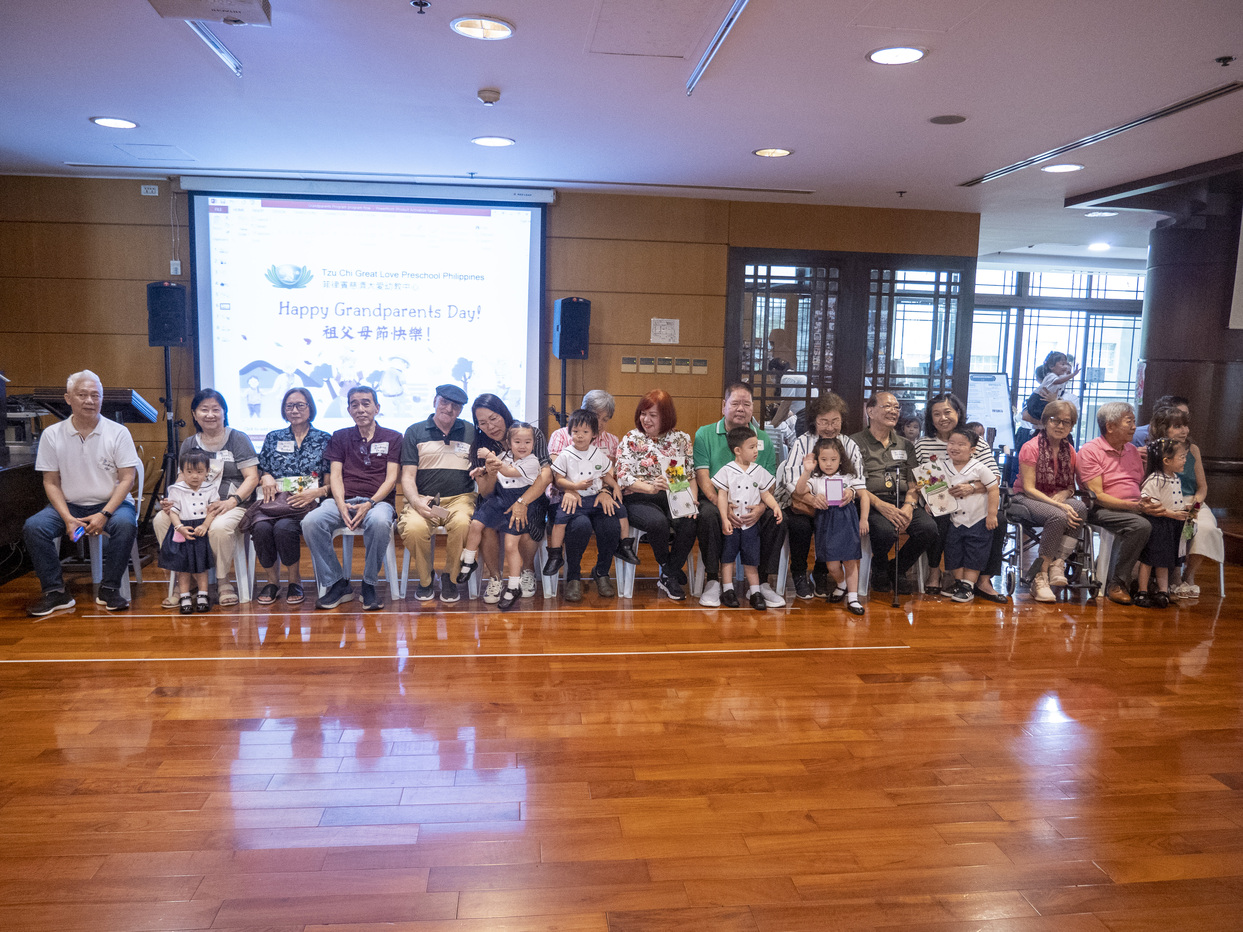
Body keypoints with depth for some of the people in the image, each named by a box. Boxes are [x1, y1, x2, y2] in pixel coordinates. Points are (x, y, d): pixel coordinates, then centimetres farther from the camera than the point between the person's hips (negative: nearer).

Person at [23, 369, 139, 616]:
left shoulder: (118, 433, -3)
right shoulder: (52, 435, 2)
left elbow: (127, 479, -6)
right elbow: (51, 482, 3)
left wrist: (104, 515, -18)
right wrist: (67, 518, -13)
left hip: (110, 503, -2)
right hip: (69, 505, 2)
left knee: (124, 524, -33)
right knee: (33, 527, -23)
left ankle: (109, 589, -16)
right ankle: (55, 592, -10)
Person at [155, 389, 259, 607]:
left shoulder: (238, 439, 4)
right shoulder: (189, 444, 18)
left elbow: (252, 477, -3)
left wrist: (231, 501, -19)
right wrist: (171, 501, -6)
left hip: (232, 505, -5)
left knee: (219, 527, -37)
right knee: (161, 520, -22)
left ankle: (223, 583, -12)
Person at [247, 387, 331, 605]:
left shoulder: (324, 439, 12)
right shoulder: (273, 438, 21)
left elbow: (331, 482, 6)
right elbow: (259, 473, 23)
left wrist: (314, 492, -12)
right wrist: (265, 477, 0)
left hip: (306, 503, -3)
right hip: (275, 499, 3)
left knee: (284, 527, -34)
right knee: (261, 528, -31)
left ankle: (295, 581, -10)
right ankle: (272, 581, -8)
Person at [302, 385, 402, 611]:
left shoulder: (392, 438, 13)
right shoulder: (340, 437, 20)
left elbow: (391, 478, 3)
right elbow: (335, 476, 10)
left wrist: (369, 504, -15)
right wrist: (342, 506, -11)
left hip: (377, 500, -2)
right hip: (342, 500, 2)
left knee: (379, 522, -39)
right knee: (310, 522, -30)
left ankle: (370, 584, -18)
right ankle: (338, 584, -15)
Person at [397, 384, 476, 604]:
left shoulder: (471, 432, 15)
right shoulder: (415, 432, 11)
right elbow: (407, 476, 5)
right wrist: (416, 501, -16)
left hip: (460, 498, 0)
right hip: (423, 499, 0)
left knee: (462, 524, -35)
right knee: (414, 528, -33)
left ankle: (450, 578, -8)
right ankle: (426, 578, -2)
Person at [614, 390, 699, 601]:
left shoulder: (682, 439, 13)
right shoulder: (630, 440, 5)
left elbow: (691, 474, 10)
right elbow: (623, 477, -5)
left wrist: (692, 499, -9)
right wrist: (651, 488, -21)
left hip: (674, 498, 3)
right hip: (639, 499, -2)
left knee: (690, 521, -30)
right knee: (658, 522, -35)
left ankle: (668, 577, -11)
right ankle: (670, 572, -7)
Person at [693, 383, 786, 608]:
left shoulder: (763, 439, 11)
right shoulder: (705, 434, 4)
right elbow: (703, 478, -6)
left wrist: (760, 508, -18)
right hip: (715, 500, -2)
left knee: (776, 518, -25)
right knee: (708, 515, -34)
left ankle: (762, 582, -10)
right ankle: (712, 581, -20)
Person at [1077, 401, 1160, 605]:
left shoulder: (1132, 450, 17)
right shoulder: (1090, 451, -6)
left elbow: (1143, 486, 23)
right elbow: (1097, 496, -14)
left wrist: (1148, 504, 0)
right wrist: (1134, 506, -22)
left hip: (1135, 509, 7)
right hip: (1101, 511, -7)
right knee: (1141, 526, -32)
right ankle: (1117, 584, -21)